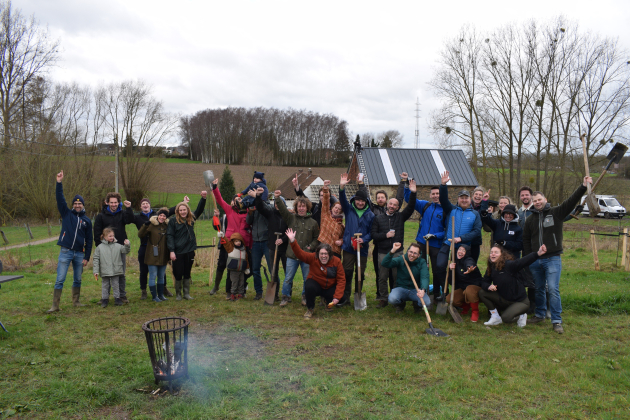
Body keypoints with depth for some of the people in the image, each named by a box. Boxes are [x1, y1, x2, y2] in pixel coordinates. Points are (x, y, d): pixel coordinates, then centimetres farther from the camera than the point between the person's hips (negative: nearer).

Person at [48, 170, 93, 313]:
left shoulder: (87, 221, 7)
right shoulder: (67, 214, 5)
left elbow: (89, 240, 7)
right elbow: (60, 199, -7)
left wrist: (87, 257, 3)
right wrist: (59, 183, -17)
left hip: (79, 253, 2)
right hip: (65, 252, -2)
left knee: (77, 280, 12)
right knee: (60, 280, -4)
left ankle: (76, 301, 26)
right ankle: (55, 305, 1)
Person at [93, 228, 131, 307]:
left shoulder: (117, 246, 3)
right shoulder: (100, 247, 1)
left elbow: (125, 251, -1)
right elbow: (96, 260, 2)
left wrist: (127, 245, -22)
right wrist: (96, 271, -3)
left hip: (116, 270, 0)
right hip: (104, 272, 0)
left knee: (115, 285, 8)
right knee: (105, 285, 10)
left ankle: (117, 298, 18)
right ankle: (105, 299, 20)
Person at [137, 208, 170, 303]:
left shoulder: (167, 226, 7)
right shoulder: (152, 225, -6)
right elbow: (140, 235, -14)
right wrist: (145, 225, -28)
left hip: (163, 256, 5)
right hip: (153, 256, -4)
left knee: (161, 276, 13)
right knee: (153, 276, 0)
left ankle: (161, 295, 24)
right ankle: (154, 296, 10)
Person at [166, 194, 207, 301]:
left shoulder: (191, 219, 7)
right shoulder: (173, 221, -5)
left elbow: (199, 210, 7)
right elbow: (169, 236, -7)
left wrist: (203, 198, -9)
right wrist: (171, 251, -14)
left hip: (190, 251, 4)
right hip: (178, 252, -3)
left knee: (187, 274, 11)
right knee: (178, 274, 4)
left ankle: (187, 293, 21)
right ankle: (178, 294, 20)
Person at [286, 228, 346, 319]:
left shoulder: (336, 261, -14)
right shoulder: (313, 258, -15)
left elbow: (341, 280, -15)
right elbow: (300, 253, -27)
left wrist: (337, 297, -23)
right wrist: (292, 241, -43)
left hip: (330, 288, 2)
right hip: (315, 283, -2)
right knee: (309, 287, -36)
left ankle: (327, 300, 19)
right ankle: (310, 309, -8)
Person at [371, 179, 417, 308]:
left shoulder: (400, 217, 10)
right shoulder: (378, 219, 9)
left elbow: (410, 208, -4)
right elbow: (373, 235, 3)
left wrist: (413, 193, -14)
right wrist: (385, 235, -10)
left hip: (398, 252, 0)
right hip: (383, 252, 0)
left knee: (398, 277, 3)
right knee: (382, 277, 4)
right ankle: (383, 299, 16)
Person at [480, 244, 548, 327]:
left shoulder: (508, 265, -22)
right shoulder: (491, 268, -1)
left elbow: (522, 262, -39)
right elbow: (484, 282, 4)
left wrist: (537, 254, -58)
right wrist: (488, 286, -22)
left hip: (520, 301, -6)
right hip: (504, 300, 7)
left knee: (505, 318, -27)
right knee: (482, 293, -8)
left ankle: (521, 316, 9)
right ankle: (495, 317, 4)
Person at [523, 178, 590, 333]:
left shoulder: (556, 212, 1)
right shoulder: (530, 219, 10)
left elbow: (571, 201, -12)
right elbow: (526, 240, 12)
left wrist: (583, 187, -24)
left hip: (553, 259, -4)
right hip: (535, 260, 4)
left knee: (553, 289, -9)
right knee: (538, 289, 14)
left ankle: (557, 321, -1)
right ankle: (540, 315, 30)